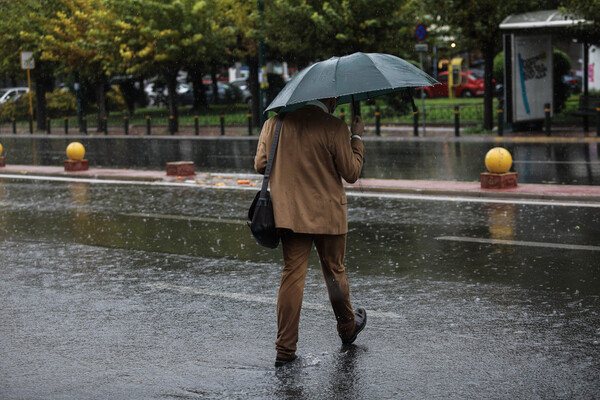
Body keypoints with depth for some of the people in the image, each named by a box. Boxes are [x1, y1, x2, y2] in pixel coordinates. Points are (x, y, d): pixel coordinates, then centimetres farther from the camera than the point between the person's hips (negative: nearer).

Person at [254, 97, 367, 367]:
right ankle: (348, 328, 37)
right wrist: (356, 137, 5)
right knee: (335, 273, 15)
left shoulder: (275, 121, -1)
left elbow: (260, 164, 4)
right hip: (327, 215, -3)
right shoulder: (335, 127, -13)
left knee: (292, 275, 5)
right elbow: (351, 173, -7)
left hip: (288, 214, 3)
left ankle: (285, 349, 1)